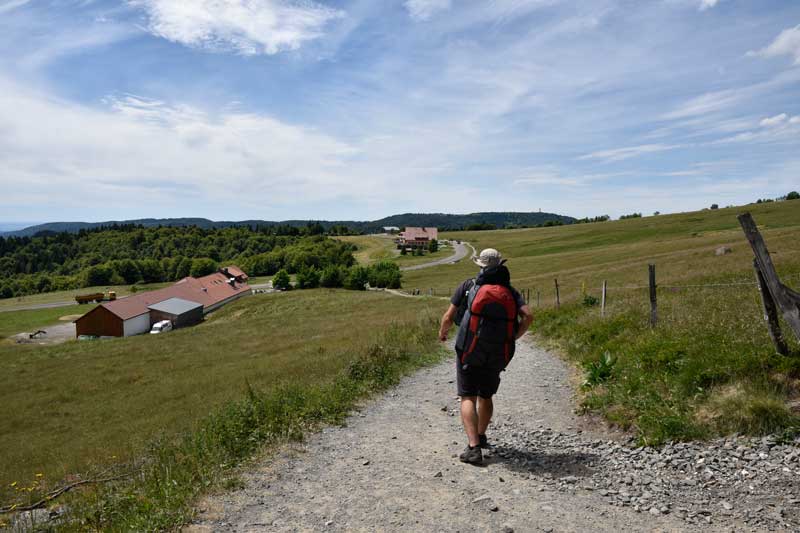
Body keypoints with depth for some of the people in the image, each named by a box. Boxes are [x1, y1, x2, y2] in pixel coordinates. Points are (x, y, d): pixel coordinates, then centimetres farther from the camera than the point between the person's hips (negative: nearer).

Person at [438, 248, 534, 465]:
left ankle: (473, 447, -14)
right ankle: (481, 436, 38)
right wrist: (513, 337, 7)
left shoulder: (467, 286, -4)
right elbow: (528, 316, -9)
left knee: (468, 398, -2)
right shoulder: (509, 290, 3)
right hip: (496, 354, 4)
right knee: (486, 396, 21)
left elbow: (448, 317, -7)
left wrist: (442, 332, 13)